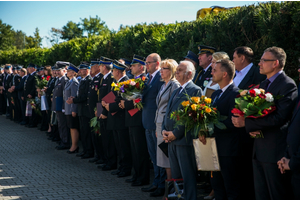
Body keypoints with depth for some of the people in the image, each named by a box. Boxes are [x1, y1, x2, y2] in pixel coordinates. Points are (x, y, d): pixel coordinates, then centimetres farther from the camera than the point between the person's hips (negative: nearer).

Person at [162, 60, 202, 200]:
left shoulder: (195, 91, -8)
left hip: (184, 140, -9)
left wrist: (176, 134, -15)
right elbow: (168, 113, 21)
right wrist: (164, 130, 3)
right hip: (171, 141, 9)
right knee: (176, 177, 14)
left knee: (188, 177, -5)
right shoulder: (176, 92, 21)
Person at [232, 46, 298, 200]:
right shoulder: (263, 85, 16)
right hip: (259, 151, 9)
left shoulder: (288, 85, -12)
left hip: (275, 151, -9)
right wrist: (251, 128, -5)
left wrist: (246, 123, -19)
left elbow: (279, 118, -22)